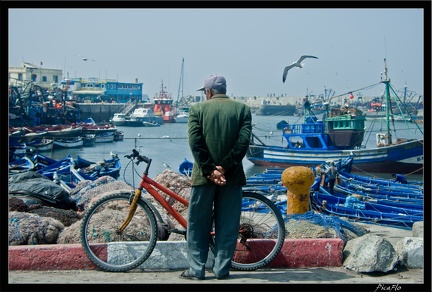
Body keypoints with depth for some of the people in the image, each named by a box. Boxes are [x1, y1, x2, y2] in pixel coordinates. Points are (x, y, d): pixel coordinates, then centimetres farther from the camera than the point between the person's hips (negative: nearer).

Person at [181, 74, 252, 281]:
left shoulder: (198, 108, 0)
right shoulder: (242, 109, 3)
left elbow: (195, 142, -9)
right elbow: (243, 140, -8)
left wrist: (210, 170, -10)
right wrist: (224, 167, -10)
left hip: (204, 175, -1)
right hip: (232, 175, 1)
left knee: (198, 225, 8)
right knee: (227, 225, 8)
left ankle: (196, 269, 10)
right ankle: (222, 269, 11)